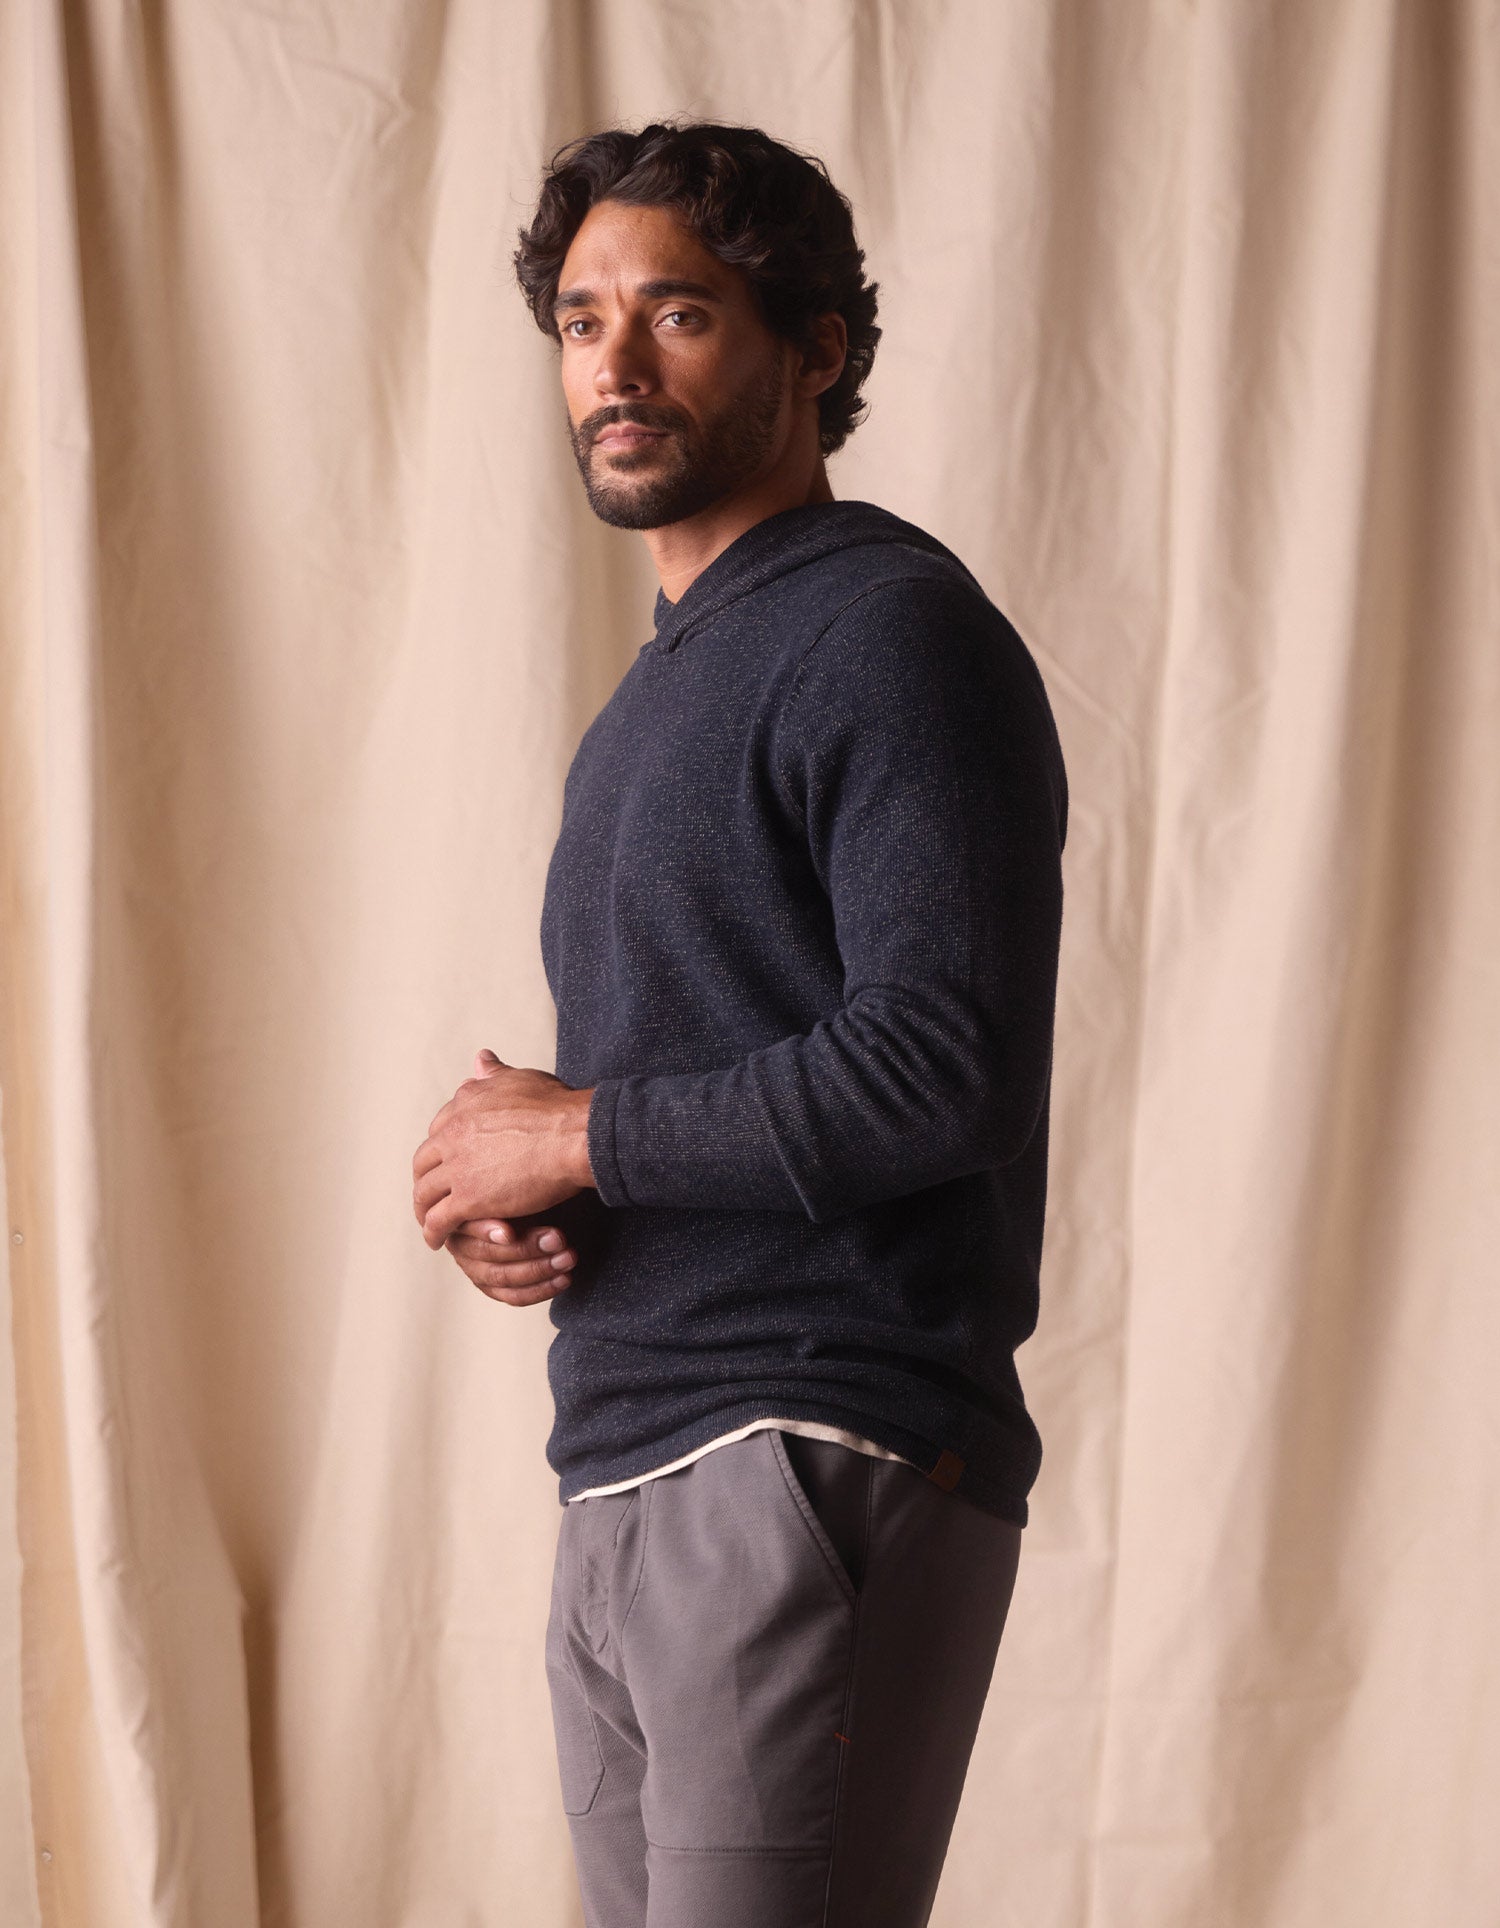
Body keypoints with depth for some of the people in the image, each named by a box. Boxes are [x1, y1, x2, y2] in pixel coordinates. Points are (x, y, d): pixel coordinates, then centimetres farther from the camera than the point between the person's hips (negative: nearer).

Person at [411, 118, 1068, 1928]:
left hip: (819, 1461, -9)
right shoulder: (660, 691, 21)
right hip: (620, 1491, 9)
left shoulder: (890, 630, -8)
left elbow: (943, 1066, -20)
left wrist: (574, 1136, -10)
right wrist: (509, 1201, 4)